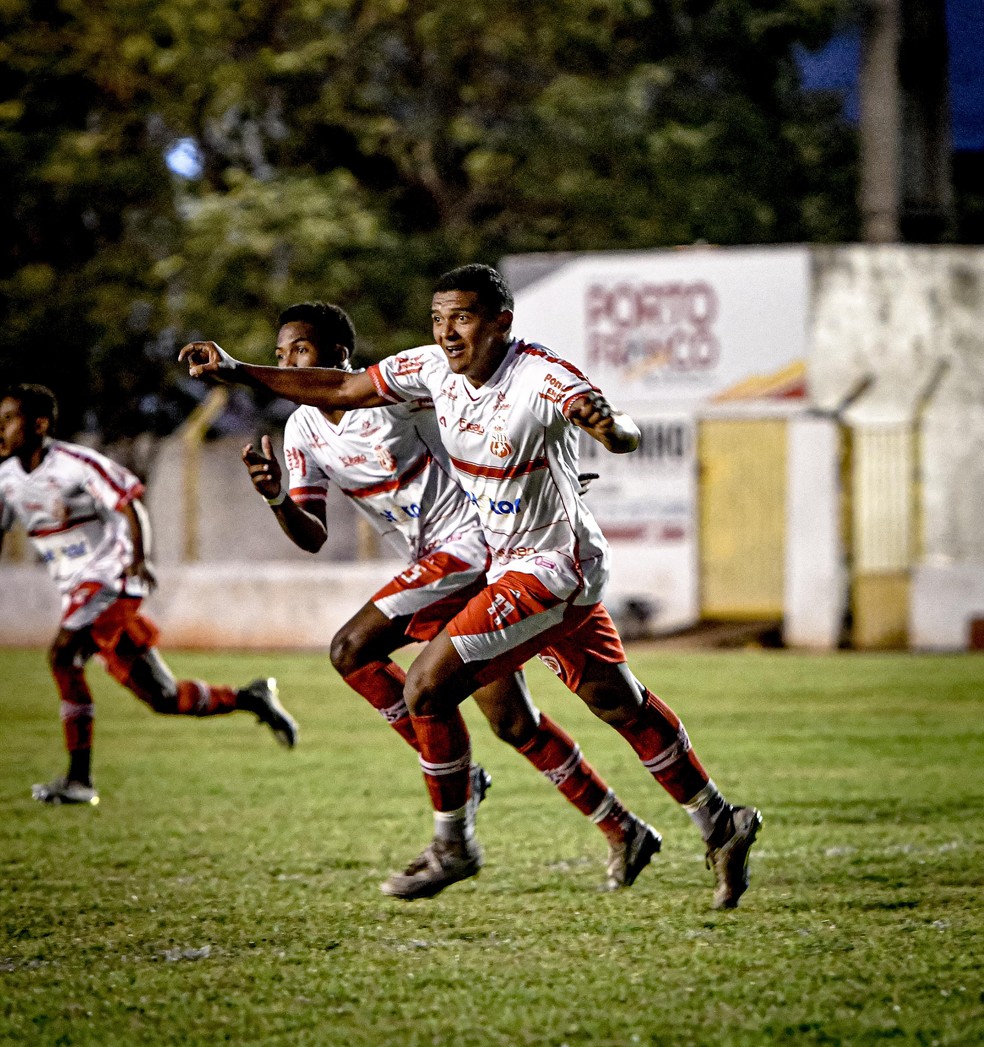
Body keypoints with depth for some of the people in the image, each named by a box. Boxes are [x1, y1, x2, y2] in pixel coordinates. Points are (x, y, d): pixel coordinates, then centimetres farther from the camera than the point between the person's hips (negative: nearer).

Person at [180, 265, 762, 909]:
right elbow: (341, 391, 5)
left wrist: (608, 424, -61)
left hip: (553, 567, -8)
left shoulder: (543, 377, -25)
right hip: (514, 564, 8)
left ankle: (453, 846, 4)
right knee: (620, 705, 17)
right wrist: (235, 371, 0)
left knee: (429, 684, -13)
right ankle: (722, 826, 28)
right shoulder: (436, 368, -4)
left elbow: (626, 438, -37)